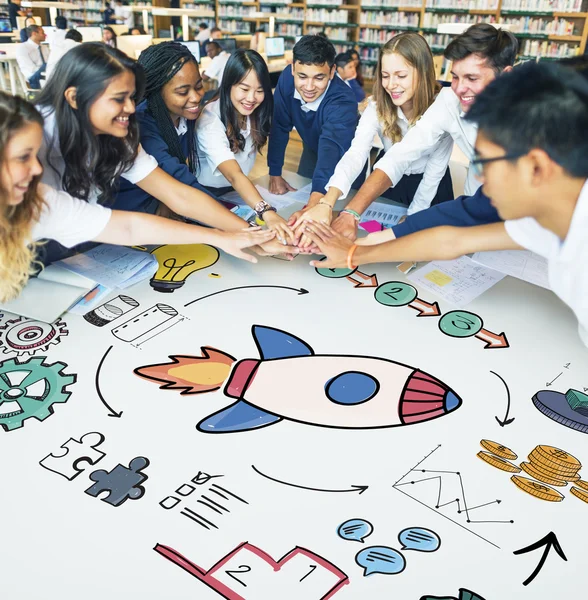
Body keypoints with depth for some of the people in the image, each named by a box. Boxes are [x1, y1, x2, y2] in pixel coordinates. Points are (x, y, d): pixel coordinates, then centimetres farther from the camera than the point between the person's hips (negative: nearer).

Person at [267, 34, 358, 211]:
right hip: (313, 150, 4)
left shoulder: (343, 101, -43)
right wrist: (275, 173, -18)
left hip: (344, 158, -4)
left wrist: (313, 206, -74)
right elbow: (279, 127, -16)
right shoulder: (287, 78, -28)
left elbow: (331, 150, -60)